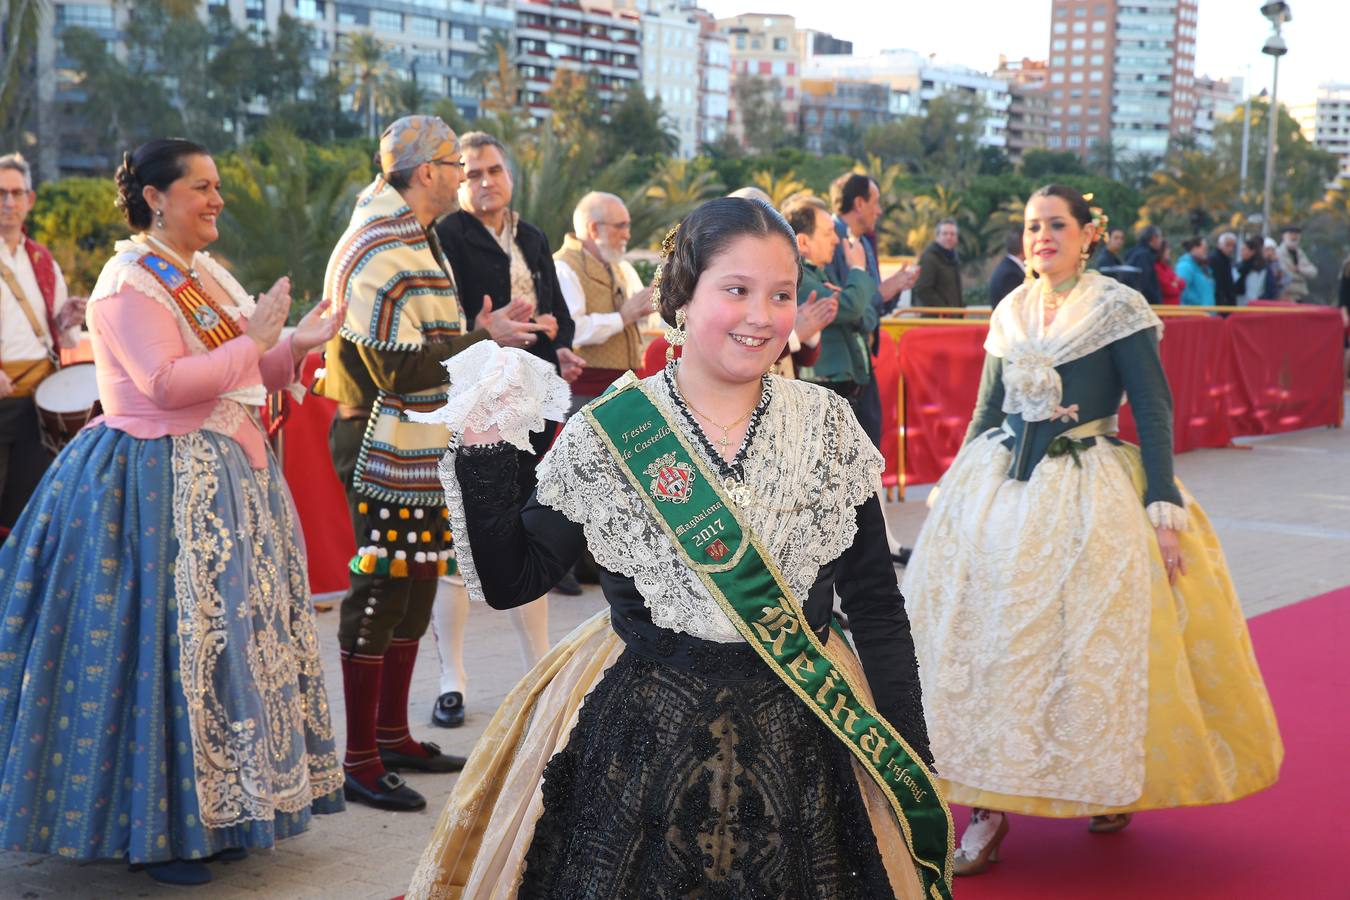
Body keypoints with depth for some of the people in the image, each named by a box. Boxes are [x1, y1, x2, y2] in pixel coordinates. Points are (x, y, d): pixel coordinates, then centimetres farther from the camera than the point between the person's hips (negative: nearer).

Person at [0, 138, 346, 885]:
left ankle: (213, 809, 21)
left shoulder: (206, 275, 15)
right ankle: (152, 830, 6)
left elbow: (248, 376, 18)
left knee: (230, 638, 10)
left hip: (225, 480, 9)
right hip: (158, 484, -9)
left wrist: (295, 345, 1)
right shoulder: (129, 282, -11)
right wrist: (254, 341, -17)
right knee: (167, 646, -6)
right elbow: (166, 383, -22)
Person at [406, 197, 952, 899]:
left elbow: (875, 605, 2)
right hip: (643, 743, -1)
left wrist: (911, 764, -1)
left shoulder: (830, 426, -3)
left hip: (806, 740, 2)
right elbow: (510, 580, -5)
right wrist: (481, 453, -16)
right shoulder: (604, 434, -7)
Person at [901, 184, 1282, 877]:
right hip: (998, 486, 4)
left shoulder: (1117, 309, -4)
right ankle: (988, 806, 0)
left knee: (1097, 642, -1)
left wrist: (1164, 508, -15)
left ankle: (1114, 785, 24)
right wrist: (951, 492, 16)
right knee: (980, 631, -5)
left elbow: (1153, 410, -8)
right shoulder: (1010, 313, 10)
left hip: (1088, 493, -4)